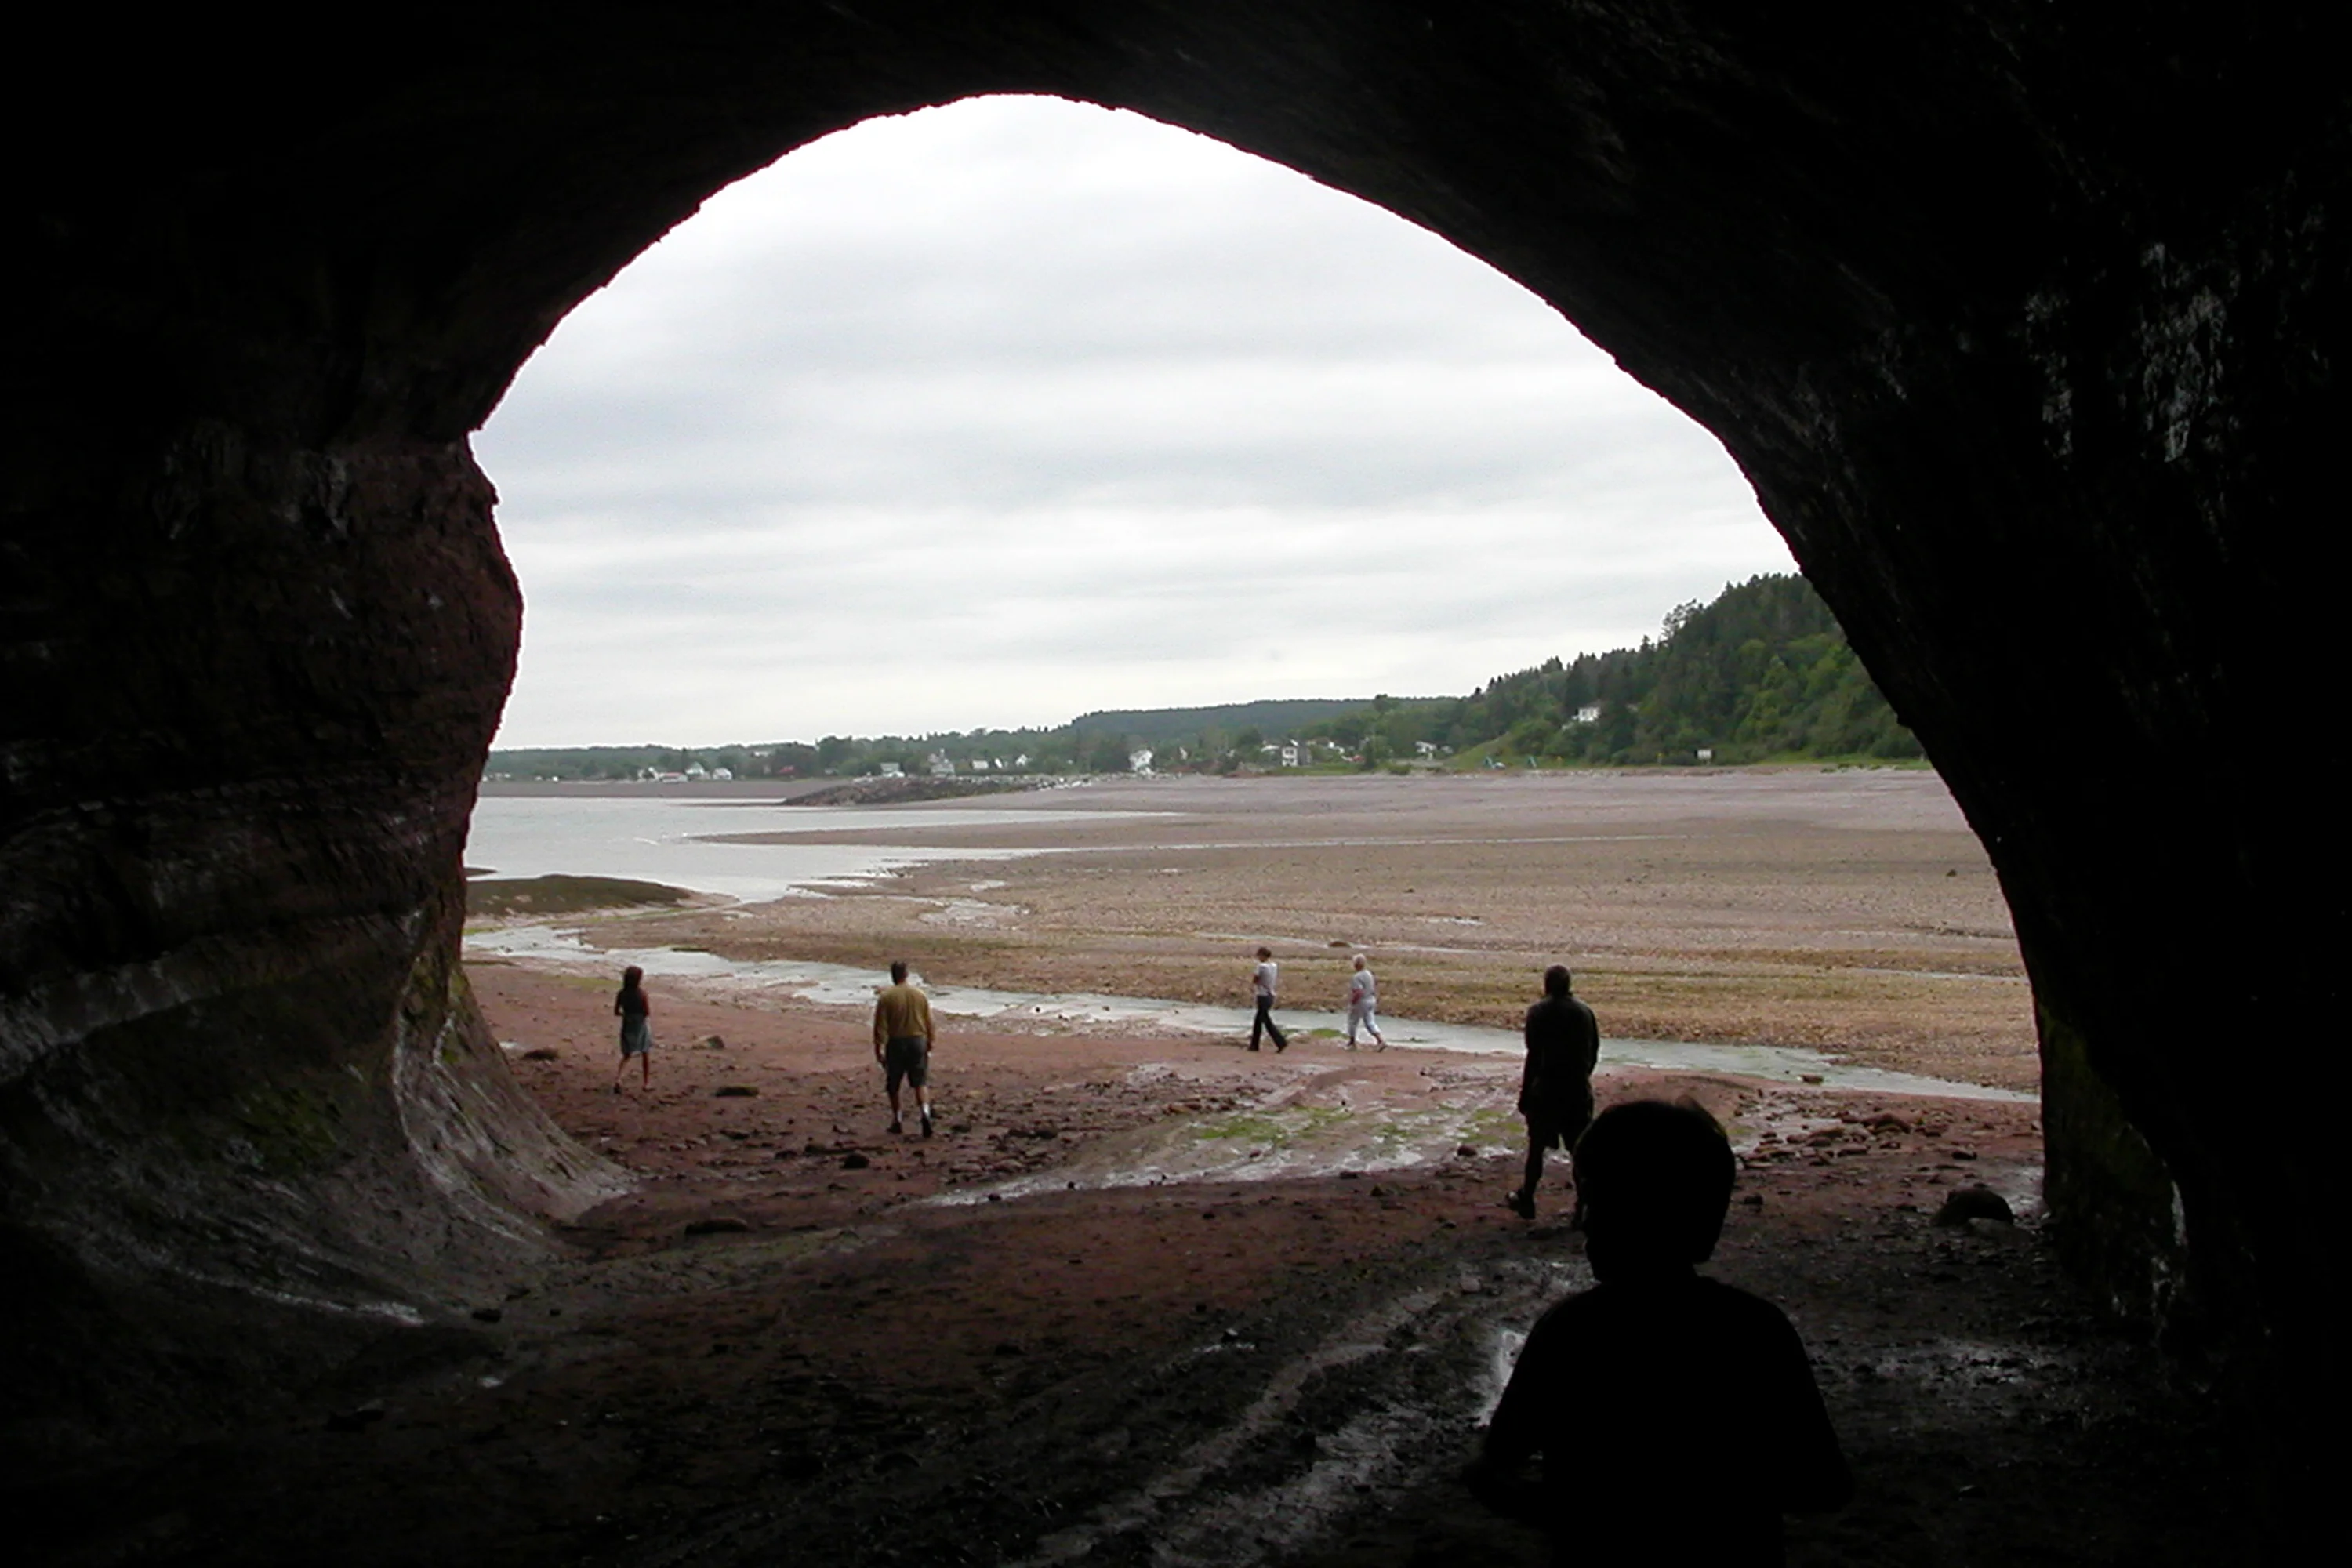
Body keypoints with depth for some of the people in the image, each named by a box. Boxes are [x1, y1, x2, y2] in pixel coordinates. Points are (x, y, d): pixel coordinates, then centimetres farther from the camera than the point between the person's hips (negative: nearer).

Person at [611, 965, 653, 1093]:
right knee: (646, 1055, 15)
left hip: (627, 1028, 3)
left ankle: (616, 1080, -8)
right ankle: (647, 1083, 21)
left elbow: (616, 1012, 1)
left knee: (626, 1056, 14)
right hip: (641, 1027, -3)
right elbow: (648, 1013, -15)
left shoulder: (622, 994, -4)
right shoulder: (641, 993, -17)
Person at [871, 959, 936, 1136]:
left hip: (896, 1043, -2)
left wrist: (878, 1048, -3)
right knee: (921, 1082, 5)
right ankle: (925, 1111, -19)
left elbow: (881, 1026, -9)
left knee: (893, 1086, 13)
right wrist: (929, 1045, 16)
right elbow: (929, 1024, 6)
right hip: (918, 1041, 2)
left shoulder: (886, 998, -9)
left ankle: (897, 1121, 19)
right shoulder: (920, 996, 2)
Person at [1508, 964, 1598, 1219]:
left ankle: (1526, 1201, 22)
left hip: (1546, 1091, -3)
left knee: (1537, 1146, 12)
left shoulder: (1539, 1013, -10)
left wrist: (1525, 1094, -8)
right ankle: (1583, 1207, 3)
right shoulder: (1585, 1012, 5)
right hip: (1579, 1092, 3)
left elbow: (1534, 1056, -13)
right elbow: (1593, 1054, 10)